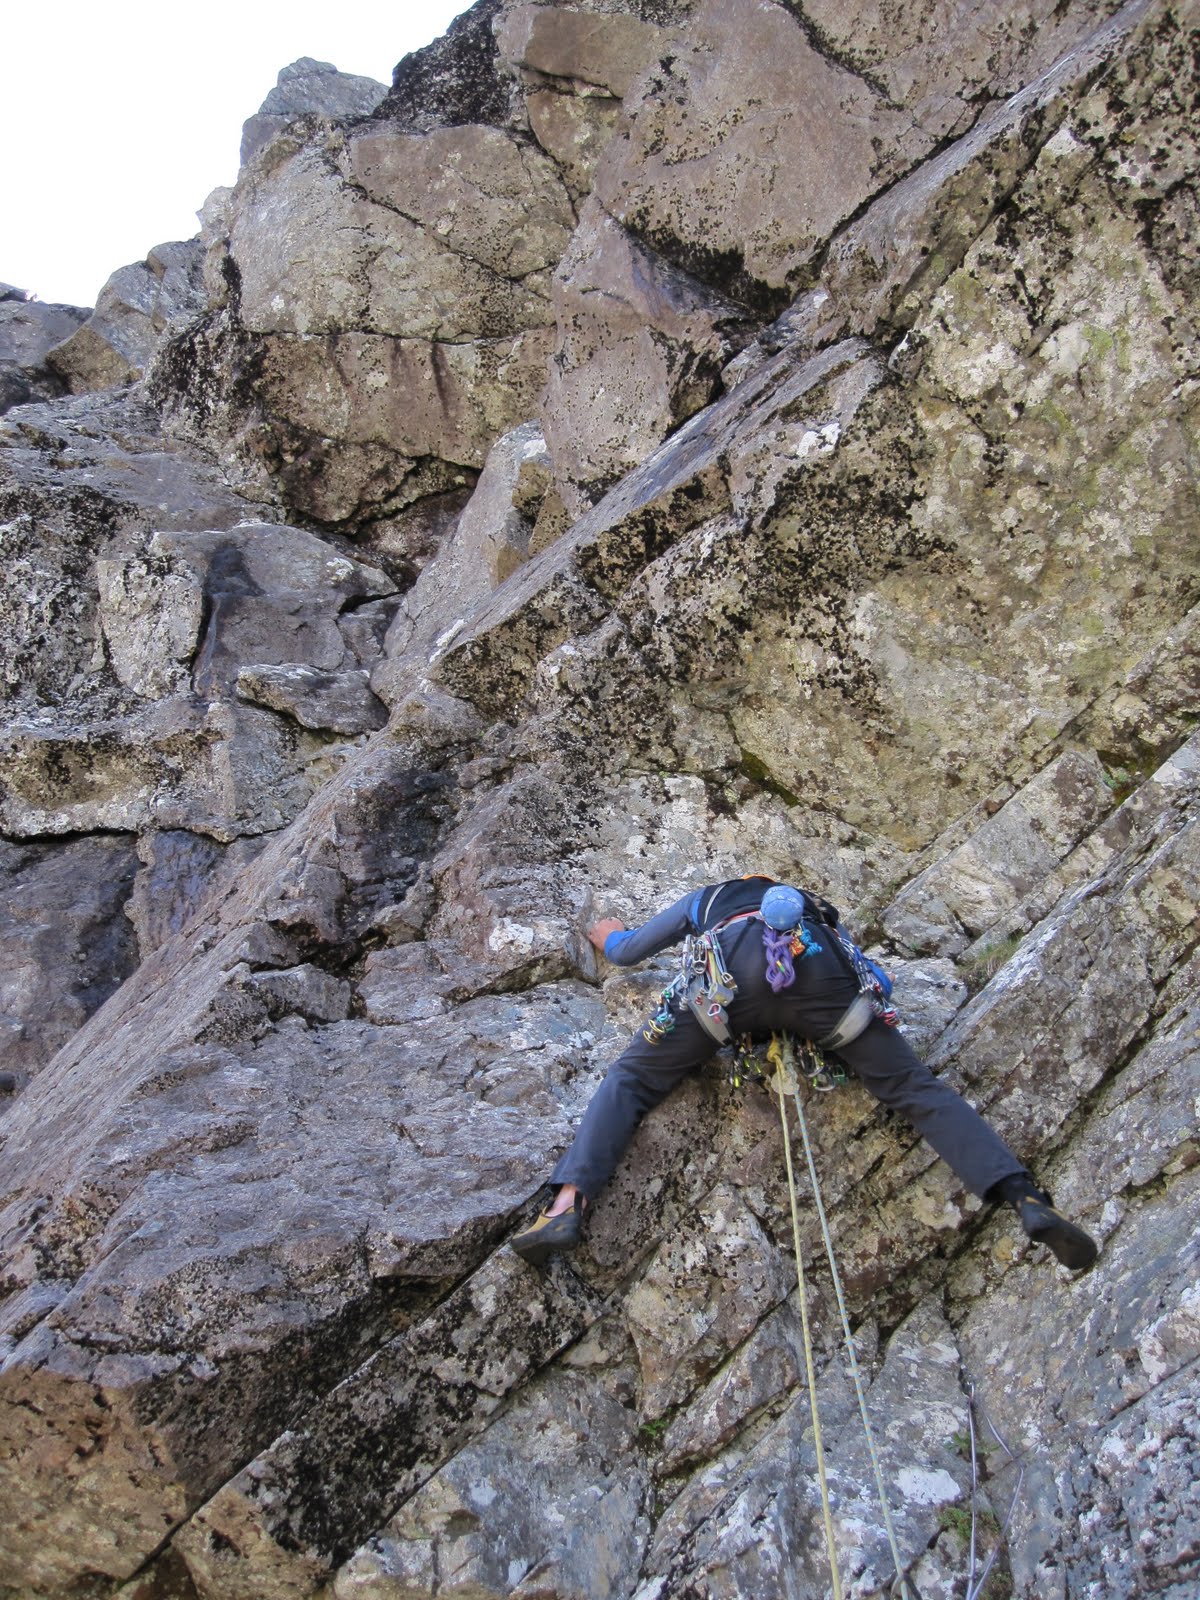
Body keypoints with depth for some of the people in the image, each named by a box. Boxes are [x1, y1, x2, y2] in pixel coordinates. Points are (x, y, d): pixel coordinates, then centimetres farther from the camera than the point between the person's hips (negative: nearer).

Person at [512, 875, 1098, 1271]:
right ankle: (1027, 1199, -11)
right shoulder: (803, 898, 47)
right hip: (818, 968, 2)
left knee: (631, 1080, 8)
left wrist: (611, 937, 75)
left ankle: (567, 1207, -14)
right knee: (914, 1086, 6)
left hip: (733, 970, -1)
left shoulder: (703, 899, 44)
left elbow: (626, 954, 51)